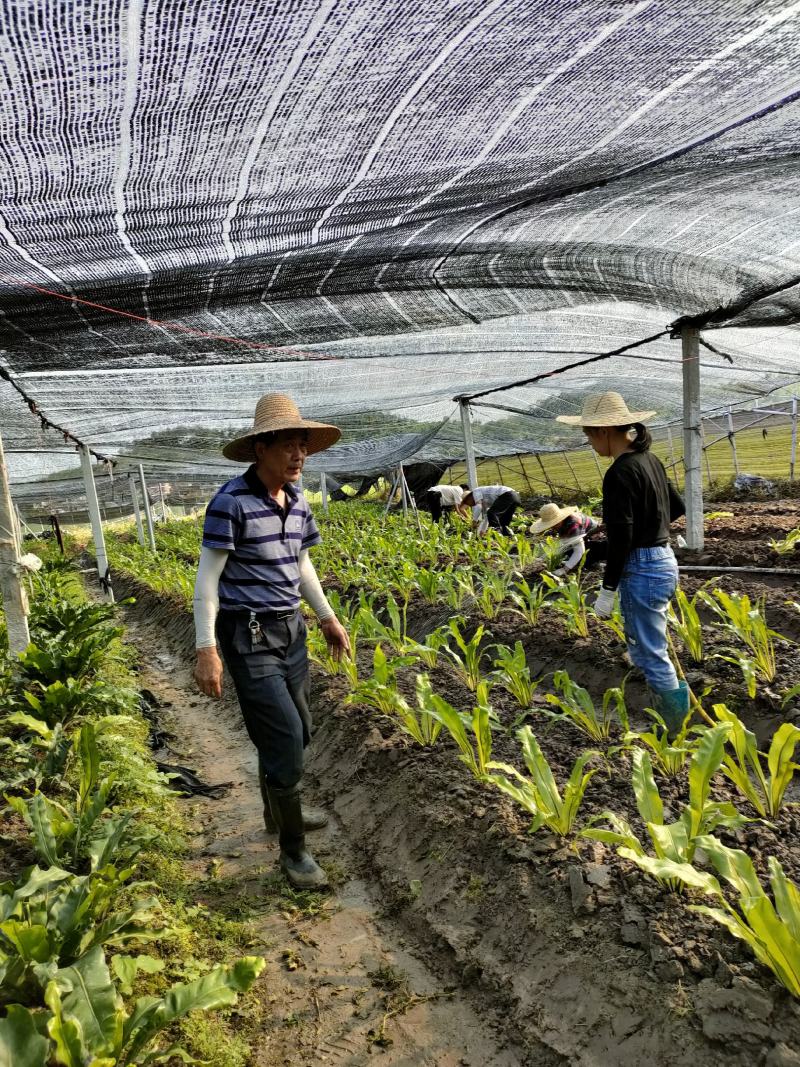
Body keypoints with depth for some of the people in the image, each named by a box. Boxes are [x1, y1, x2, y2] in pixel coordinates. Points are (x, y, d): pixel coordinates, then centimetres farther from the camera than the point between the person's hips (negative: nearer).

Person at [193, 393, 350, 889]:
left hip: (291, 628, 8)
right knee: (284, 736, -6)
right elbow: (208, 577, -15)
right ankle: (293, 847, 12)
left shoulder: (297, 500, 4)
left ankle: (279, 810, 43)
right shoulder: (231, 501, -17)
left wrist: (328, 617, 21)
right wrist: (206, 649, -19)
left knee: (298, 731, 18)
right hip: (248, 635, -7)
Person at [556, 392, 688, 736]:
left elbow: (621, 538, -22)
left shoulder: (619, 472, -20)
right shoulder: (649, 459, 8)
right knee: (643, 647, 21)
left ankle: (678, 735, 10)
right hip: (663, 561, 10)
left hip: (642, 569, -10)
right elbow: (676, 507, 18)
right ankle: (667, 714, 31)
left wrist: (607, 590, -16)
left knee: (650, 656, 1)